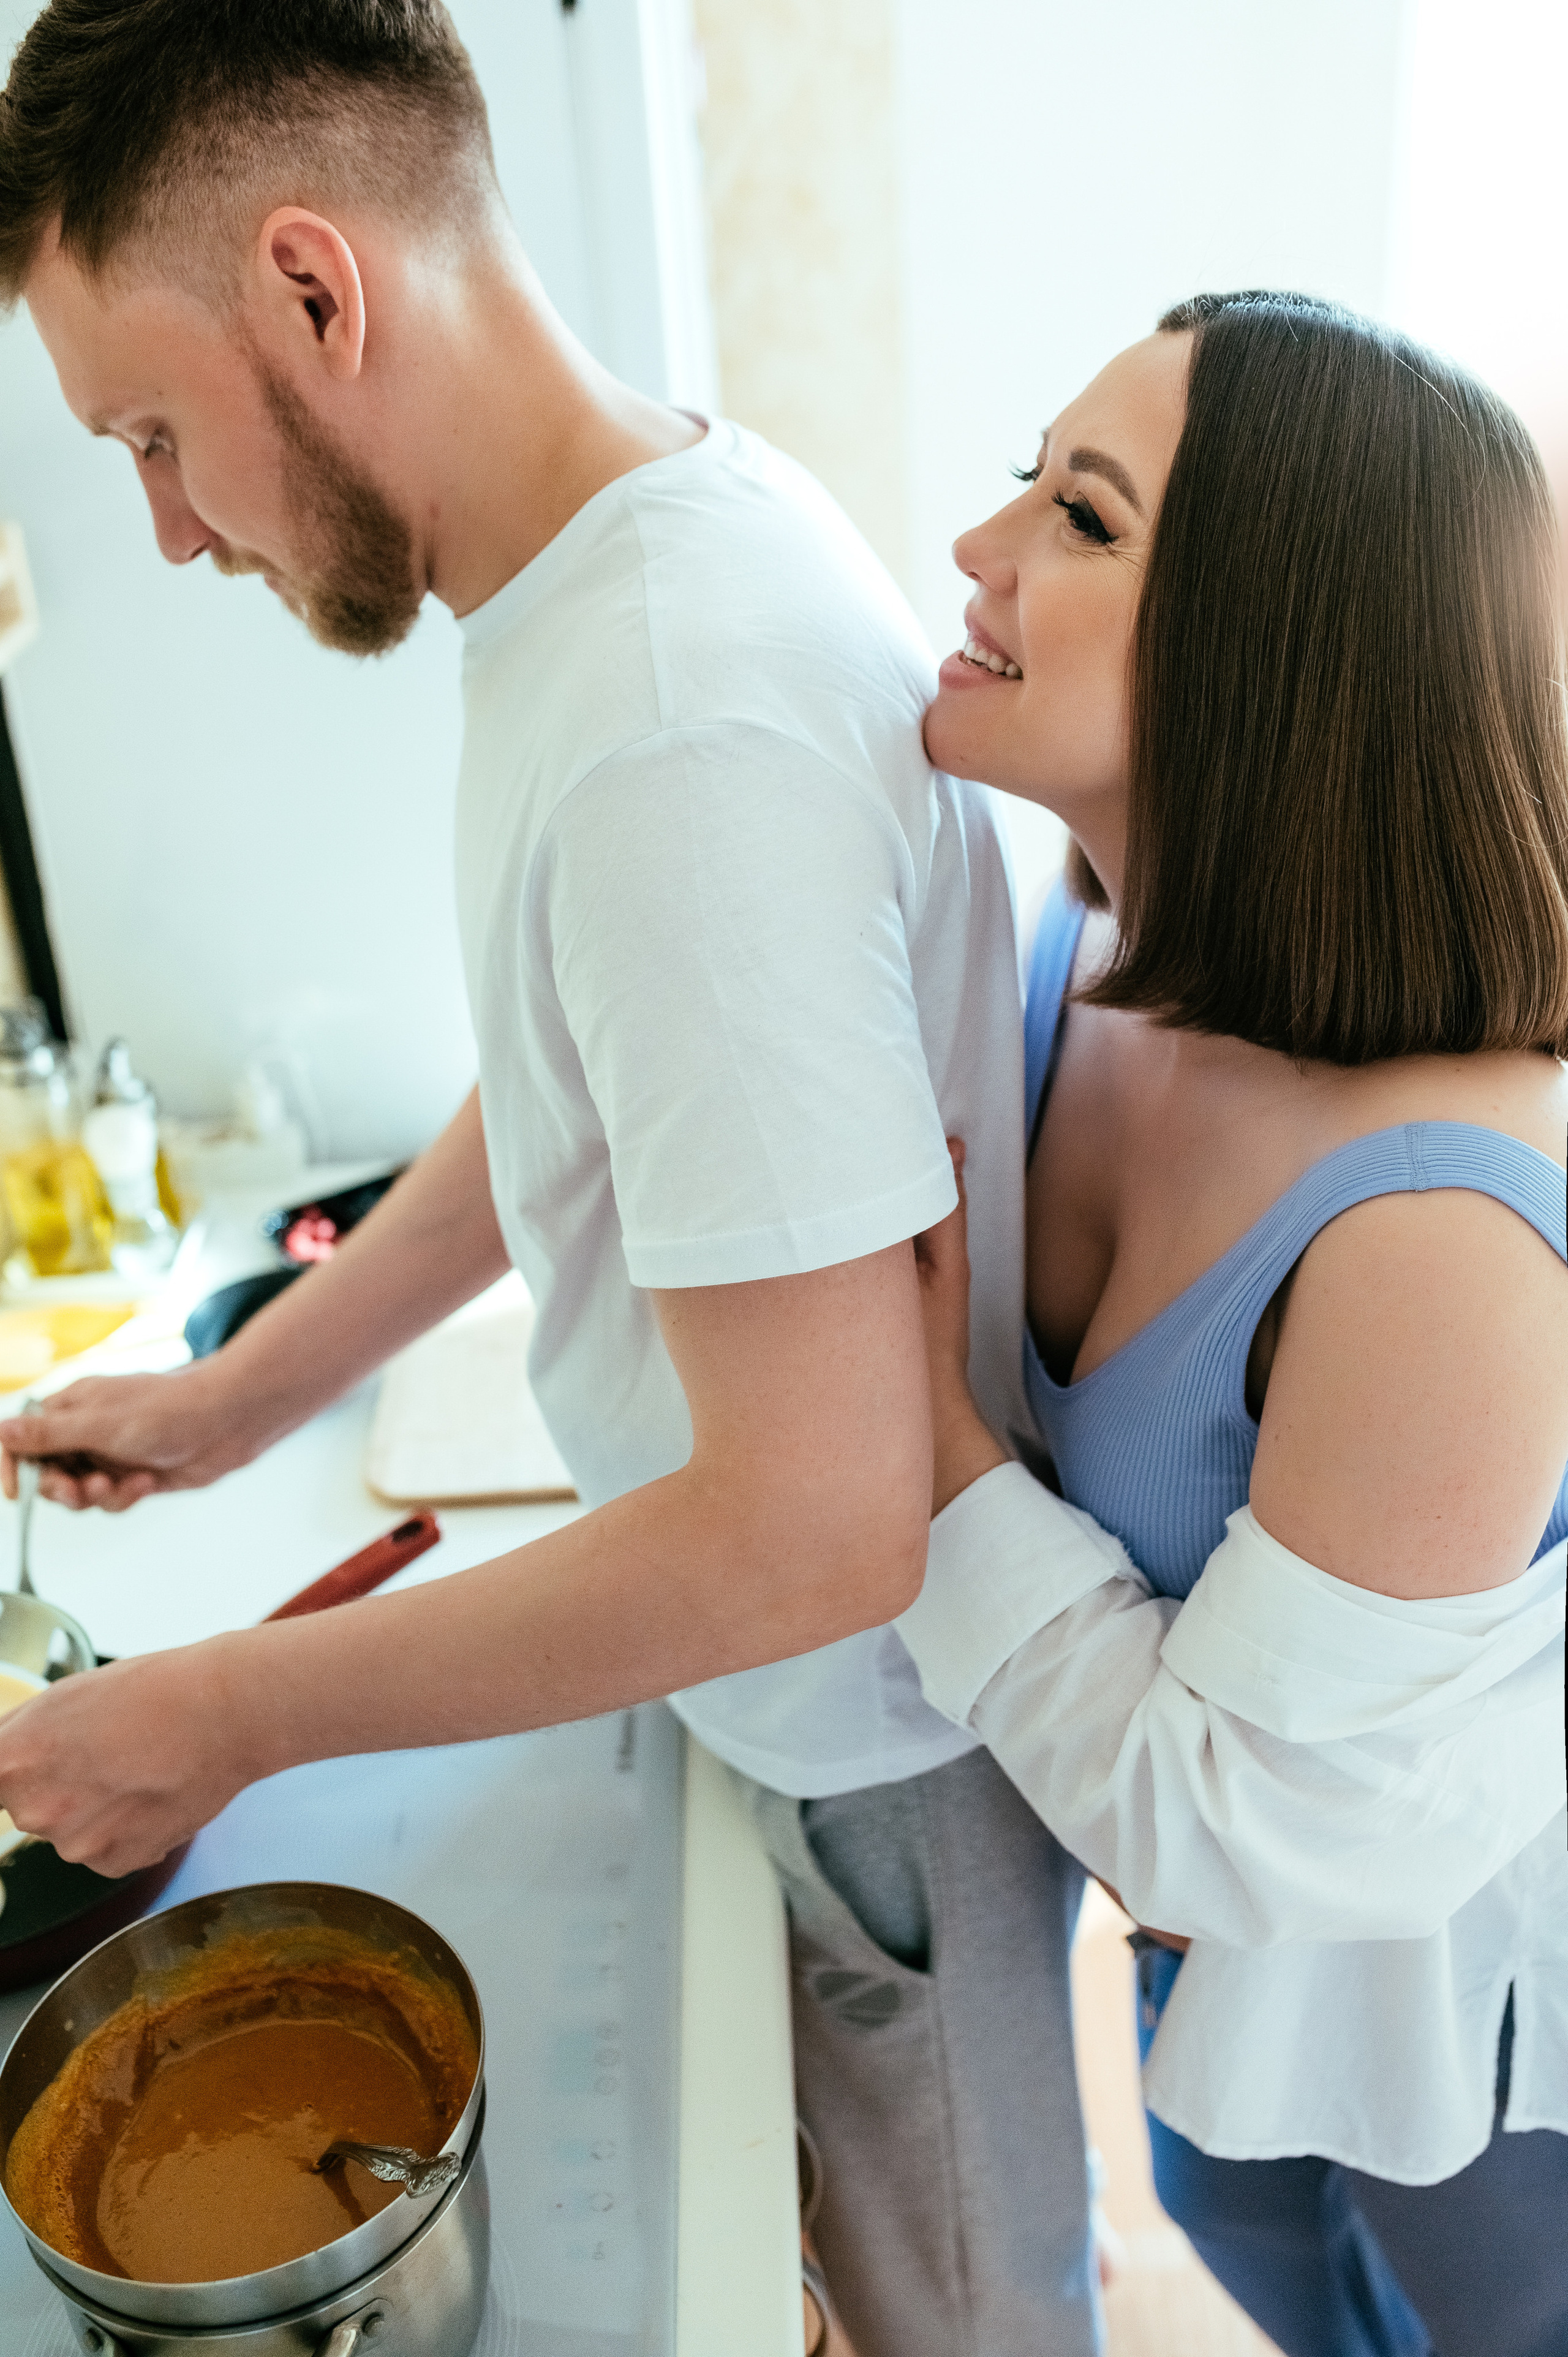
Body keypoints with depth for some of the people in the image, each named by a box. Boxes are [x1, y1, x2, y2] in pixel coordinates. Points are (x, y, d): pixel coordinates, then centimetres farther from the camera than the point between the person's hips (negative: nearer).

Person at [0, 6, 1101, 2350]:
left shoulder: (685, 725, -33)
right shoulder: (649, 551, 0)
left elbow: (813, 1528, -33)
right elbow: (575, 1101, 10)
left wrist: (227, 1712, -20)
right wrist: (237, 1398, 11)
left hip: (881, 1726, -8)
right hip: (808, 1655, 8)